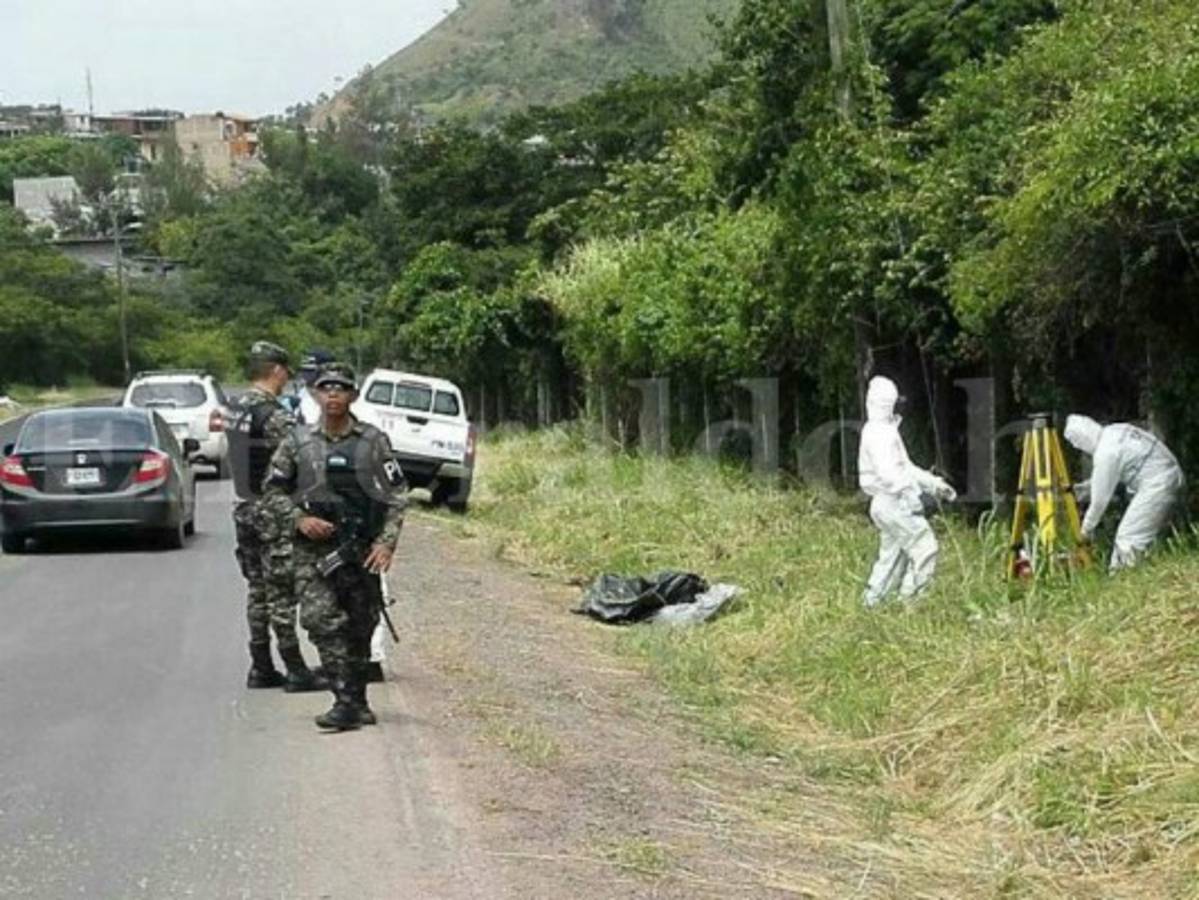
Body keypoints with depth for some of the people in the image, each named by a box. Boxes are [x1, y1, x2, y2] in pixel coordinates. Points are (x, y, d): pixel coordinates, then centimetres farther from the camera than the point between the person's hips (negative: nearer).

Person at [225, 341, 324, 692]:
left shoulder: (235, 410, 9)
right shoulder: (274, 415, -18)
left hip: (244, 507, 8)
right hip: (273, 510, -8)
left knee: (257, 589, 13)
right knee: (282, 593, -4)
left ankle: (261, 668, 17)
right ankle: (295, 671, 0)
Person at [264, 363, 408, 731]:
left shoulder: (374, 442, 1)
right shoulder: (297, 442, 2)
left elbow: (397, 495, 2)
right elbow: (274, 489, 10)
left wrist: (386, 542, -8)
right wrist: (299, 518, -7)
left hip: (362, 549, 1)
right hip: (314, 549, 0)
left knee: (360, 627, 8)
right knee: (321, 620, -15)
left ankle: (357, 703, 23)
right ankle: (346, 702, -13)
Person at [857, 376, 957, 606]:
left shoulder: (886, 430, 21)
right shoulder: (878, 432, -13)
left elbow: (905, 467, 27)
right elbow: (886, 472, -25)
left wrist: (934, 484, 22)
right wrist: (909, 490, -29)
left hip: (887, 504, 10)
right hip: (893, 503, -10)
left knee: (892, 557, 13)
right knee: (925, 547, -10)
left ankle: (871, 603, 14)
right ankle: (908, 600, -11)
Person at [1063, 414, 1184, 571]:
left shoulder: (1105, 452, -15)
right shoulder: (1115, 432, 13)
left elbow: (1100, 498, -10)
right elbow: (1109, 478, 27)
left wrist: (1087, 528, 3)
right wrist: (1079, 489, 24)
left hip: (1158, 484, -10)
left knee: (1129, 537, -9)